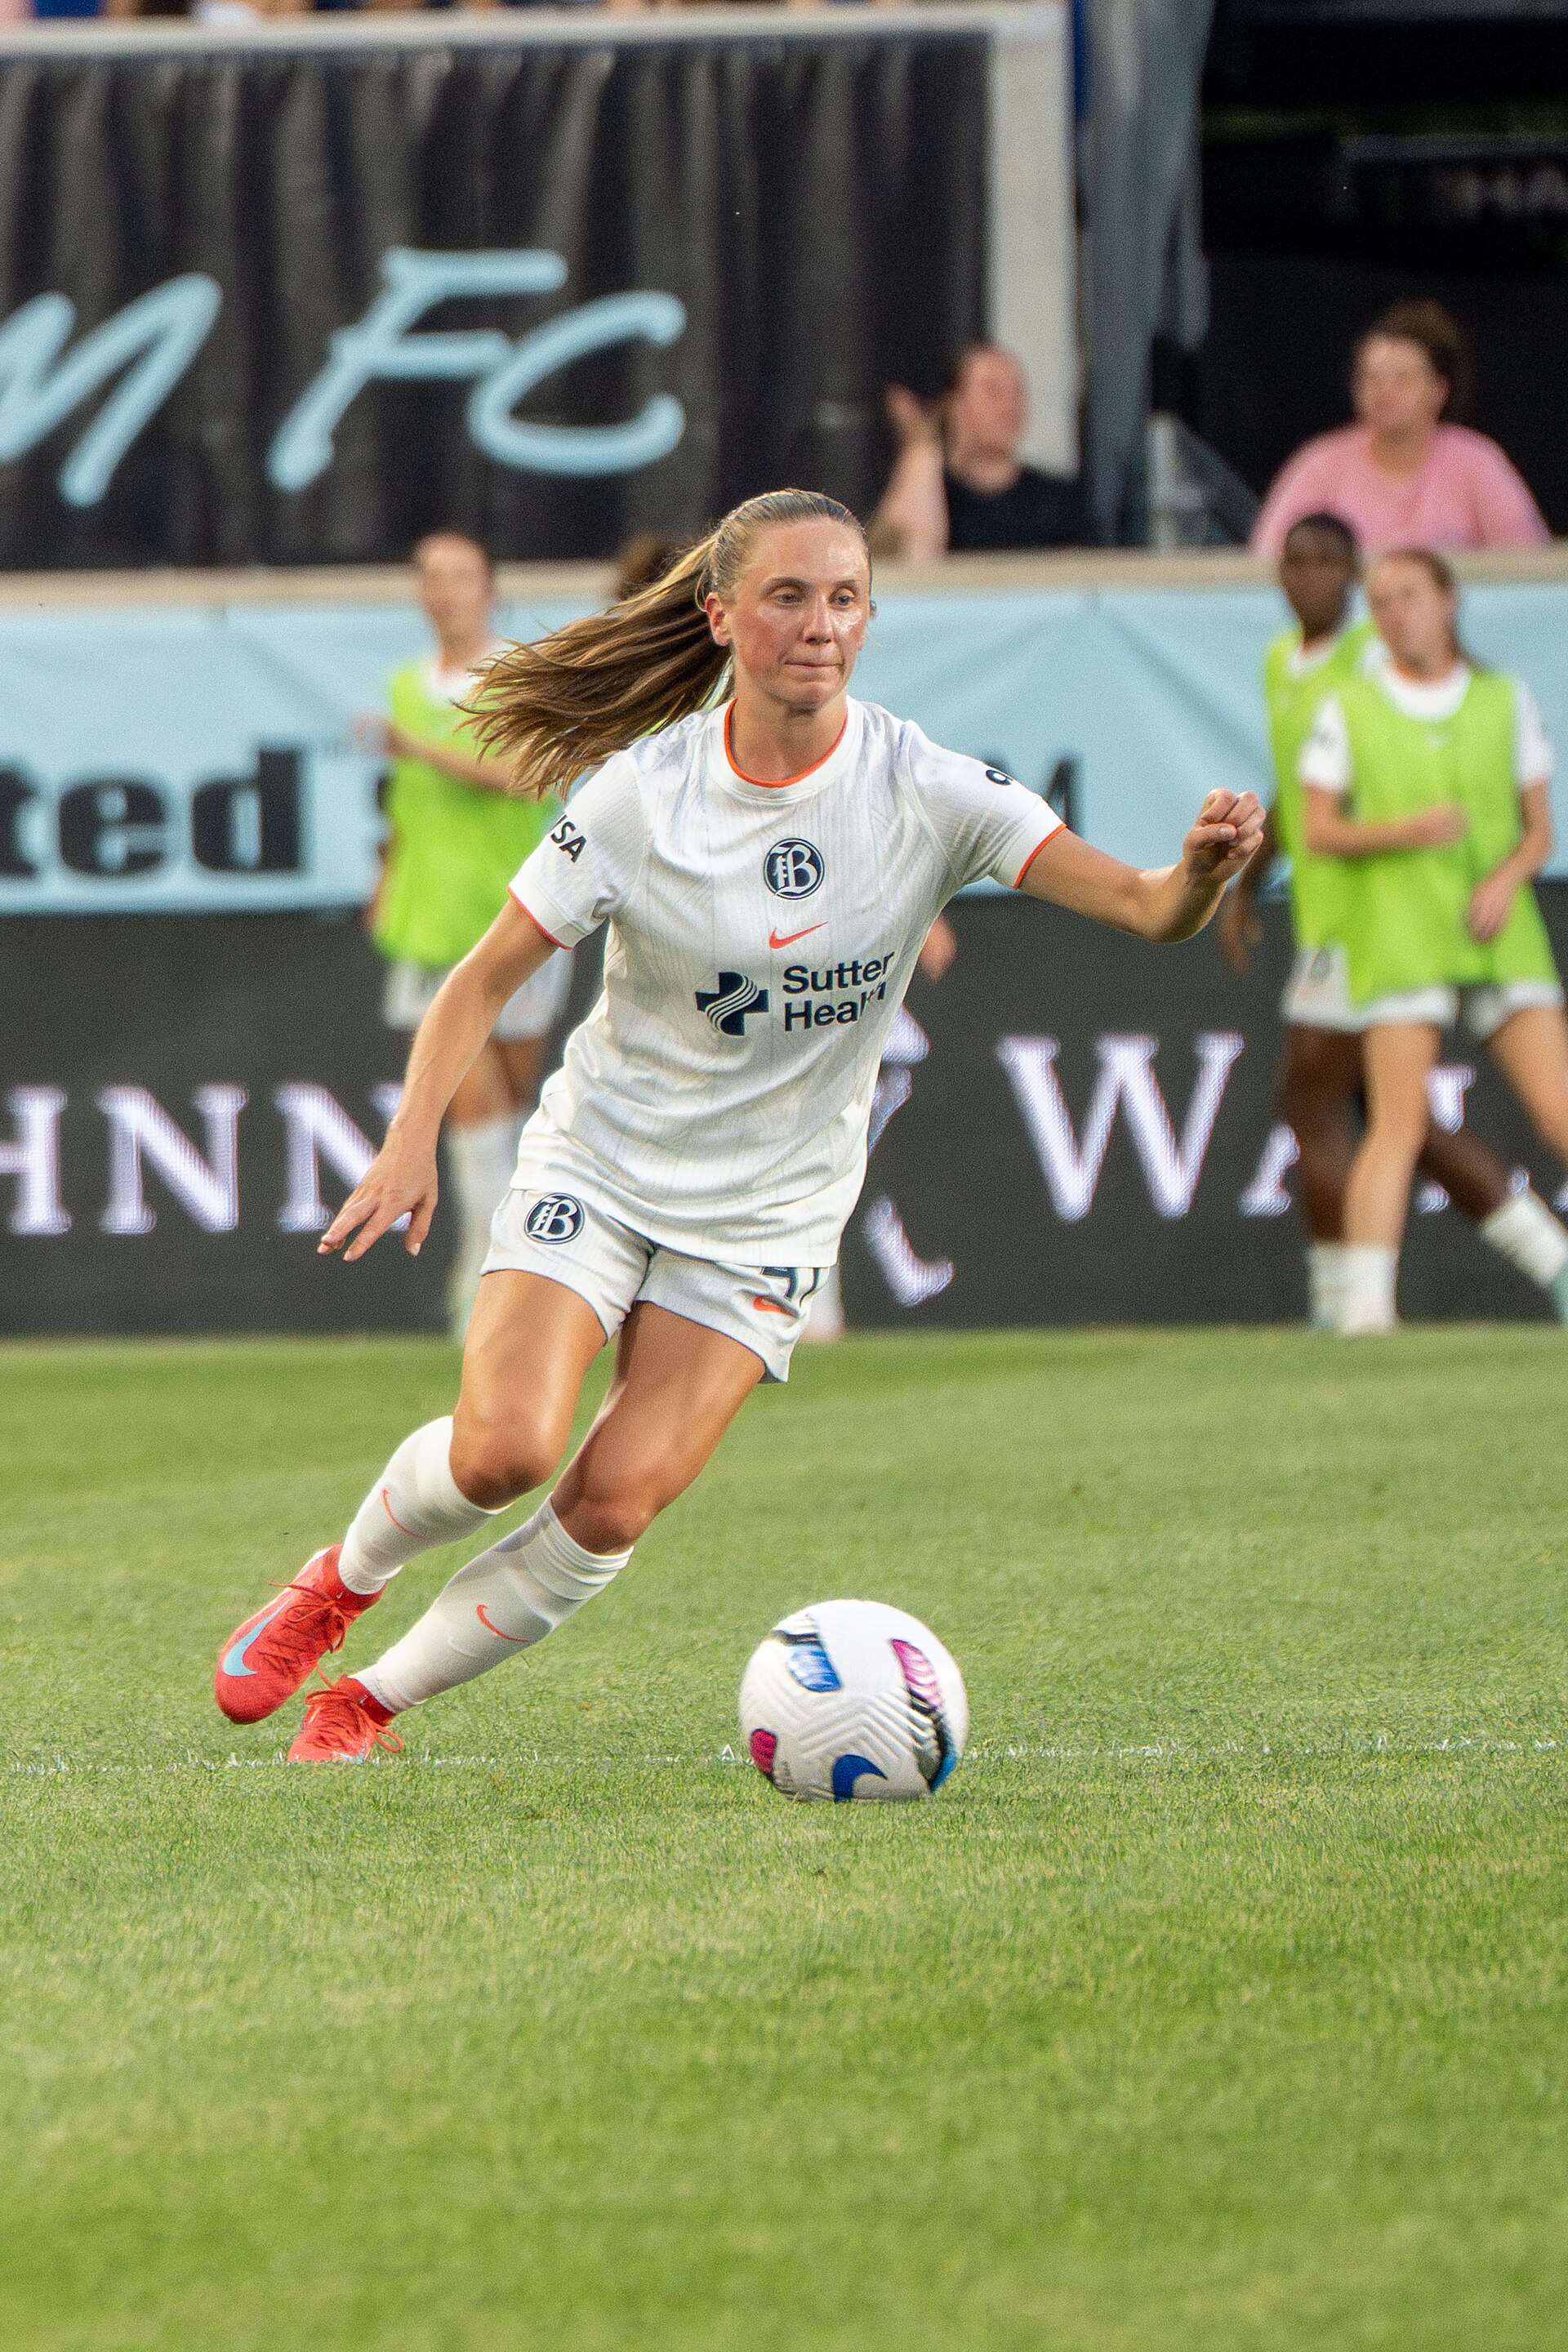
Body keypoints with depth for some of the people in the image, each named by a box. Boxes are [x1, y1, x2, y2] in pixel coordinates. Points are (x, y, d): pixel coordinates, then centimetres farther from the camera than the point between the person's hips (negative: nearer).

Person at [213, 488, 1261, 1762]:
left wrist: (1202, 870, -45)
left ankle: (370, 1703, 6)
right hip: (599, 1165, -1)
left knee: (613, 1504, -13)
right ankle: (343, 1578, 11)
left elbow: (1147, 909, -21)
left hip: (768, 1214, 1)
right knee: (504, 1449, -21)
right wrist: (412, 1144, -20)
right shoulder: (641, 793, -14)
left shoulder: (929, 792, -14)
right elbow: (484, 980, -6)